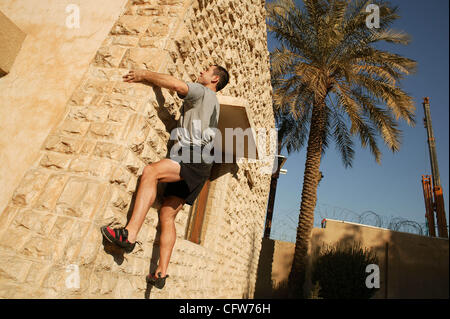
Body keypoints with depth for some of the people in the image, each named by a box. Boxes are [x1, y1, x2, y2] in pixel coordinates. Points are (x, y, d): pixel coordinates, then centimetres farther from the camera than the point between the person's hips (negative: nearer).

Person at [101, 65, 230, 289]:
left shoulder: (204, 92, 8)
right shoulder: (212, 103, 35)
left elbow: (176, 84, -9)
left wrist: (144, 75, 3)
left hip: (195, 159, -9)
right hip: (193, 167, 9)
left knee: (150, 171, -30)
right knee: (167, 214, 1)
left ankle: (130, 234, -38)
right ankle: (161, 272, 0)